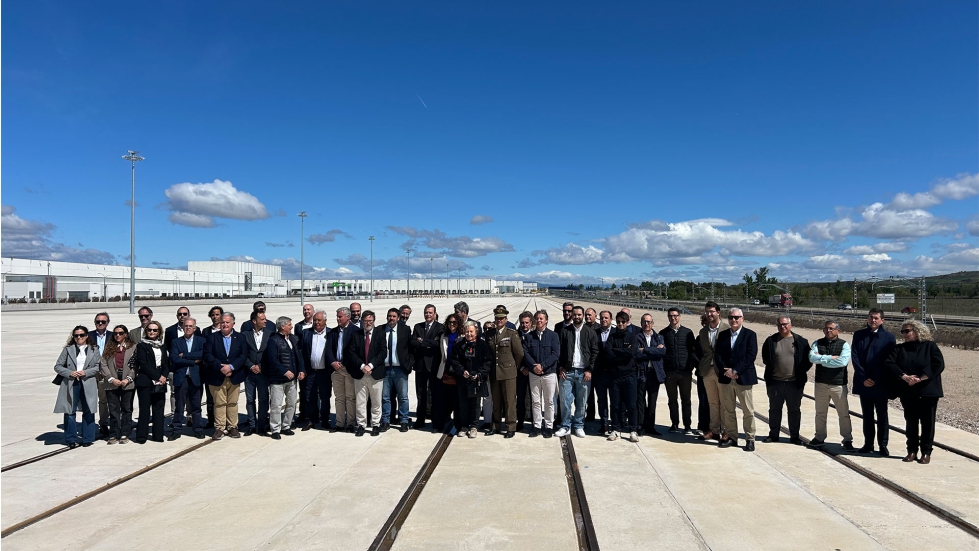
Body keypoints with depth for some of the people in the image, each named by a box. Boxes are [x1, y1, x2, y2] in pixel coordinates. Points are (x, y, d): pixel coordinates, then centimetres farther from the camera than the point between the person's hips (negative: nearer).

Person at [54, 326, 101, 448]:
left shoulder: (94, 349, 7)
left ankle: (87, 439, 12)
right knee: (70, 412, 1)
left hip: (88, 384, 0)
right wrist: (70, 373, -11)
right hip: (70, 384, 0)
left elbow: (98, 366, 6)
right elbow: (57, 366, 5)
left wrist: (86, 372, -10)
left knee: (88, 412, 3)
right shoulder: (68, 349, 6)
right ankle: (71, 439, 11)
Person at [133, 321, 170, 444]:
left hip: (160, 382, 4)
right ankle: (141, 437, 2)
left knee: (158, 409, 4)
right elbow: (143, 365, -7)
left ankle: (158, 435, 8)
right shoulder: (141, 346, 1)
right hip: (145, 382, -4)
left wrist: (164, 376, -5)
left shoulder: (162, 347, 17)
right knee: (145, 409, -4)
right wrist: (158, 376, -12)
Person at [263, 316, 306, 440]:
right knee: (276, 405, -2)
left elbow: (299, 355, 12)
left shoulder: (294, 339, 10)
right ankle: (275, 430, 7)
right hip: (277, 378, -7)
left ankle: (286, 427, 24)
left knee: (291, 403, 11)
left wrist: (301, 370, 1)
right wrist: (285, 372, -19)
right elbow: (273, 360, -16)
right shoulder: (273, 340, -10)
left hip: (292, 377, 7)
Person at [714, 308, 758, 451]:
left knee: (748, 411, 1)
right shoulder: (722, 335, 11)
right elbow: (717, 355, 6)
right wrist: (726, 370, -10)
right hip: (726, 378, 4)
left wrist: (735, 371, -16)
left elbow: (750, 356, -10)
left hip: (743, 378, -4)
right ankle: (731, 437, 19)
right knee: (727, 410, 9)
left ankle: (750, 439, 10)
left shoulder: (750, 335, -1)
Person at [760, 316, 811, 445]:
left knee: (794, 410, 8)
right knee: (774, 409, 10)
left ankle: (794, 436, 19)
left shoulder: (800, 341, -1)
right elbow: (765, 358, 11)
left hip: (794, 382, -1)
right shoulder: (771, 341, 2)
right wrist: (770, 371, 6)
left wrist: (801, 373, 0)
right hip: (775, 381, 1)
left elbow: (808, 360, 3)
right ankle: (773, 434, 20)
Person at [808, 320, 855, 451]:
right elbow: (812, 357, -13)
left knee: (844, 414, 3)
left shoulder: (844, 345, -3)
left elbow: (843, 361, -19)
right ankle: (819, 438, 24)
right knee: (820, 413, 13)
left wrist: (822, 359, -13)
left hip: (838, 384, -2)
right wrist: (831, 357, -17)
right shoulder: (817, 343, 4)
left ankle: (847, 440, 14)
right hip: (821, 383, 3)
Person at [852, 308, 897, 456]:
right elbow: (854, 357, 1)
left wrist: (875, 380, -9)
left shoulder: (889, 337, -1)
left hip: (880, 384, -2)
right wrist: (863, 378, -8)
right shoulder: (858, 335, 6)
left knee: (882, 416, 4)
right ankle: (868, 444, 18)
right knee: (867, 415, 10)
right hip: (863, 382, 3)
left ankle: (883, 445, 12)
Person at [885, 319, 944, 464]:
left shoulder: (930, 346, 0)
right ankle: (912, 451, 16)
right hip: (907, 391, 3)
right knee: (910, 421, 8)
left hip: (928, 391, -3)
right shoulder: (899, 348, 7)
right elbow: (889, 363, -5)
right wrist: (904, 376, -19)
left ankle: (926, 452, 12)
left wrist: (920, 379, -18)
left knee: (927, 422, 3)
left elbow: (939, 364, -12)